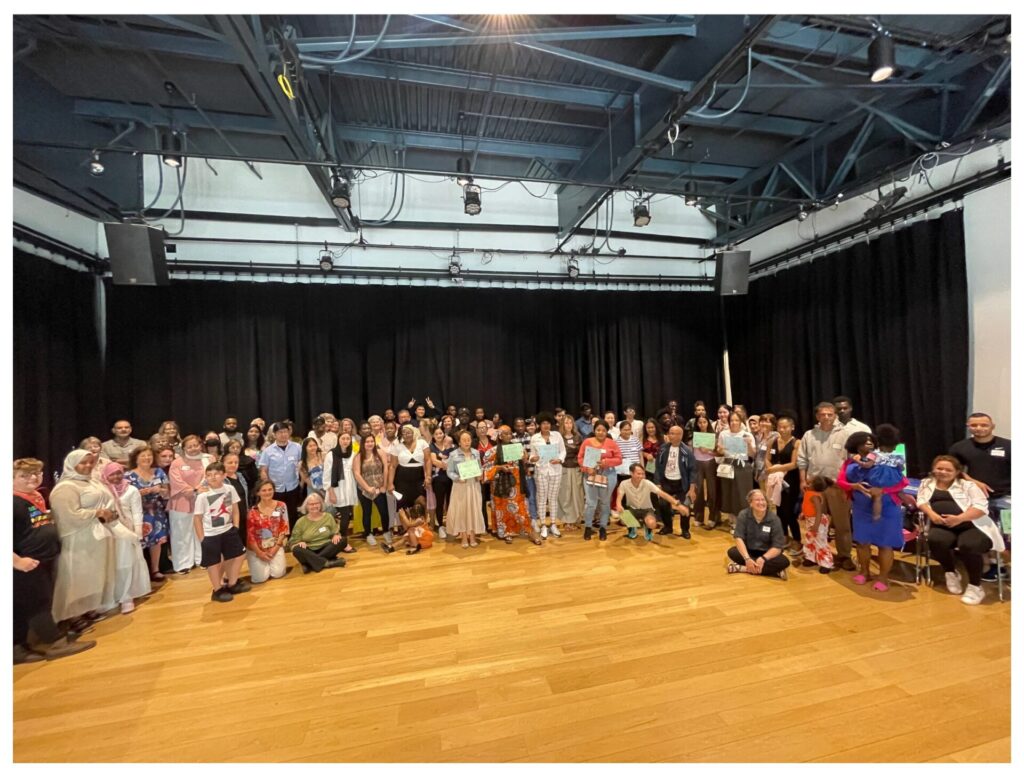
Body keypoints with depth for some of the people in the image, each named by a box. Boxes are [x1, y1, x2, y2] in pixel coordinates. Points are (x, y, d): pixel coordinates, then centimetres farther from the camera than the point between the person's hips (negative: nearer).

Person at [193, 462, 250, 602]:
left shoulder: (230, 489, -7)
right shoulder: (202, 496, -16)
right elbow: (197, 518, -9)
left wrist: (235, 526, 0)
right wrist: (201, 539, -9)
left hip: (228, 530, 5)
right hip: (210, 534, -4)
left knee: (237, 555, 13)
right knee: (214, 562, 7)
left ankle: (232, 584, 32)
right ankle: (218, 590, 23)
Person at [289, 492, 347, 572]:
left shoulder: (328, 517, 7)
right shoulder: (301, 522, 3)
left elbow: (336, 533, 8)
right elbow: (293, 541, 2)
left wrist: (336, 536, -17)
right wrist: (300, 543, -21)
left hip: (326, 549, 1)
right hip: (309, 552, -1)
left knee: (342, 540, -26)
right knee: (297, 550, -32)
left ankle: (310, 563, -29)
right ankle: (327, 563, -36)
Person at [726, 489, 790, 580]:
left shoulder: (774, 519, -15)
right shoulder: (743, 515, -13)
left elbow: (777, 547, -16)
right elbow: (739, 538, -18)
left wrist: (763, 558, -31)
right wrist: (747, 559, -31)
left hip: (767, 553, 0)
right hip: (748, 551, 0)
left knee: (784, 561, -29)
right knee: (732, 552, -29)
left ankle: (742, 568, -27)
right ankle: (770, 569, -26)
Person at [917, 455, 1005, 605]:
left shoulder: (968, 485, 10)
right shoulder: (927, 483, 19)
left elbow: (982, 507, -1)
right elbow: (921, 501, 10)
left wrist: (959, 518, -17)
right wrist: (932, 514, -12)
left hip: (972, 526, -2)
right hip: (942, 527, 2)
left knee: (968, 546, -34)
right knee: (935, 541, -31)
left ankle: (975, 587, -8)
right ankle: (951, 573, 1)